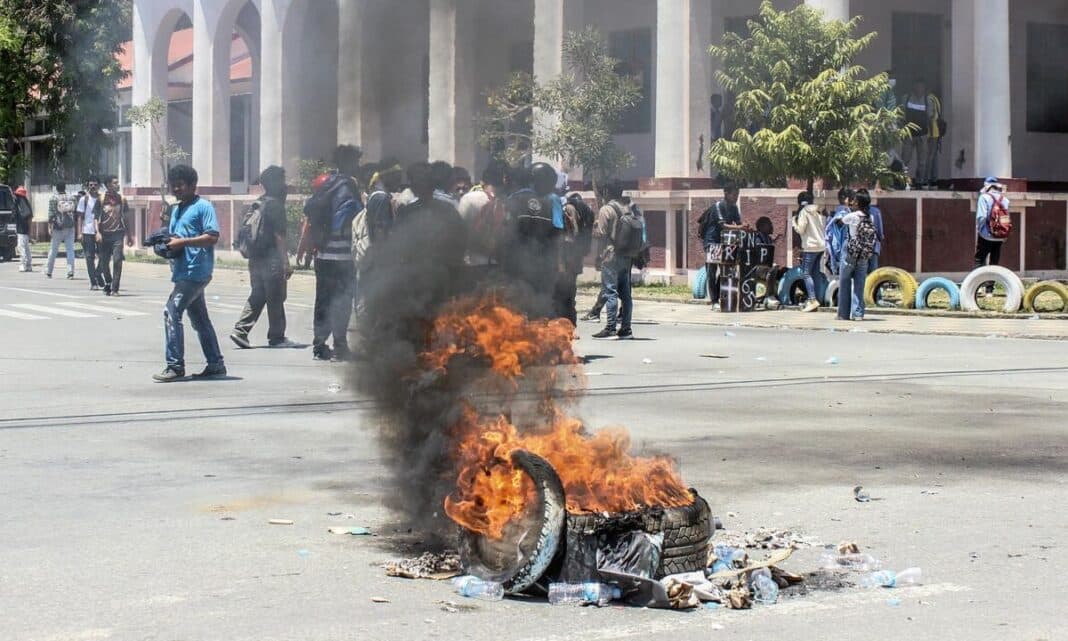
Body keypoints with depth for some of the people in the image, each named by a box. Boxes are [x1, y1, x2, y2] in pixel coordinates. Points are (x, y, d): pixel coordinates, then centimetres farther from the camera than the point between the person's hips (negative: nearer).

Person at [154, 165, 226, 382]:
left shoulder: (203, 207, -7)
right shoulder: (175, 210, 20)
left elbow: (213, 237, -16)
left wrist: (182, 242, -20)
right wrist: (167, 244, 5)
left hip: (195, 271, -10)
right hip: (183, 272, 10)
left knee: (171, 311, -15)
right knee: (199, 319, 13)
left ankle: (175, 366, -14)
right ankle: (215, 364, 20)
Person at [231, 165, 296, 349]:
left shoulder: (257, 204, 13)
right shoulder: (275, 205, -12)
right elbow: (279, 235, -16)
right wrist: (286, 261, -16)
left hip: (255, 258, 8)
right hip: (271, 259, -8)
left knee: (257, 297, 11)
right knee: (276, 299, 1)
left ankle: (240, 331, 3)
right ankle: (277, 337, 7)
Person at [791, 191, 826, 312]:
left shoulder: (804, 212, -9)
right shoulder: (818, 211, 13)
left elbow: (800, 230, -11)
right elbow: (824, 226, 15)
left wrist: (794, 221, 4)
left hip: (810, 246, -8)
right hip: (821, 245, 8)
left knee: (806, 273, -8)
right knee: (813, 274, 11)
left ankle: (813, 299, -21)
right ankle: (812, 301, 11)